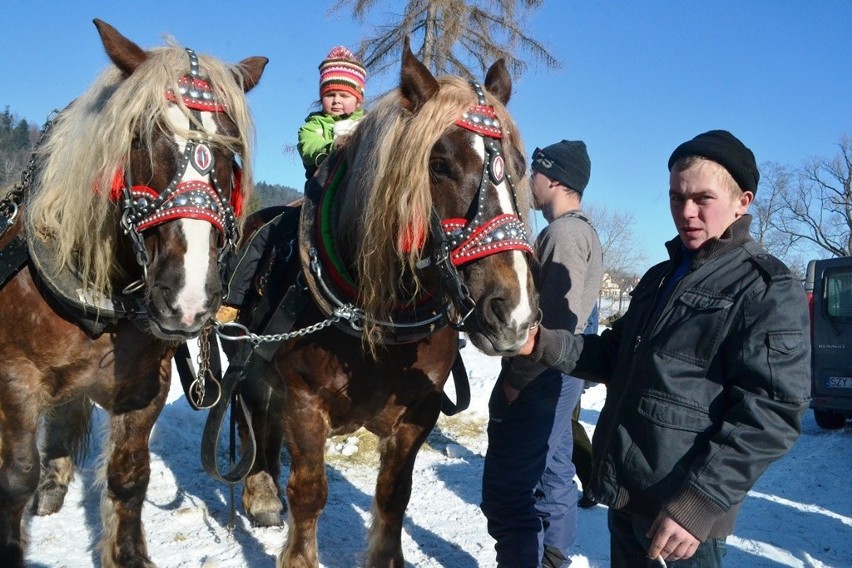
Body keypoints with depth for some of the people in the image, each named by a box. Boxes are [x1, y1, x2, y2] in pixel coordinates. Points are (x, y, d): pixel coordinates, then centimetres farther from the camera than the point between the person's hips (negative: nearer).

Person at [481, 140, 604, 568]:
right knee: (552, 475, 20)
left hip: (540, 378, -11)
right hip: (557, 375, 11)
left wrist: (517, 377, -19)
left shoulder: (563, 232, -18)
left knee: (508, 488, -7)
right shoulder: (583, 231, 15)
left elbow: (557, 322, -25)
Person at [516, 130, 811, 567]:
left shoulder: (769, 290, -10)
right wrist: (546, 344, 3)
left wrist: (701, 501, -24)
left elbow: (771, 413, -18)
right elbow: (617, 357, 20)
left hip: (682, 513, -7)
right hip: (625, 495, 7)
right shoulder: (661, 277, 13)